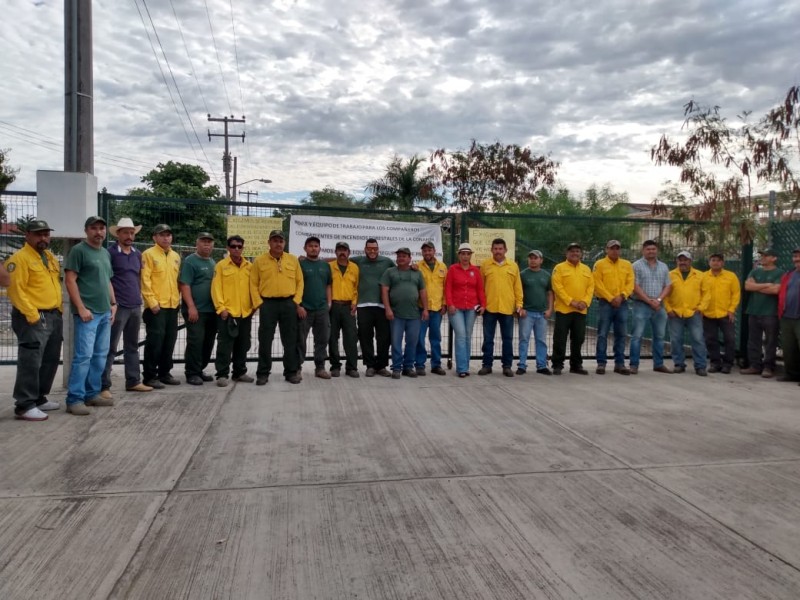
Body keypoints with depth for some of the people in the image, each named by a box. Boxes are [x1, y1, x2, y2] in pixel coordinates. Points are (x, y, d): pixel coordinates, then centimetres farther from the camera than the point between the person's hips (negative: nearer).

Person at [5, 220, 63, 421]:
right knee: (30, 362, -8)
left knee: (50, 360, 14)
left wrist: (57, 310, 15)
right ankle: (24, 406, -3)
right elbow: (16, 291, -16)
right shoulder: (20, 258, -9)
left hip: (54, 316, 9)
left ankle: (39, 398, 26)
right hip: (33, 318, -9)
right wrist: (32, 315, -20)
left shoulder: (51, 257, 17)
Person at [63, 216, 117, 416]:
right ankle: (74, 399, -4)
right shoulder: (78, 250, -6)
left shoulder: (105, 253, 17)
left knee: (100, 356, 10)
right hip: (87, 312, -8)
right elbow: (69, 281, -11)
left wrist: (113, 304, 14)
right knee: (83, 356, -9)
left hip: (105, 312, 8)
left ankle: (92, 394, 19)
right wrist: (81, 308, -16)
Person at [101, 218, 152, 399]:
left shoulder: (137, 254, 13)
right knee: (110, 348, -4)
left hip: (135, 307, 7)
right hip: (118, 307, -7)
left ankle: (133, 381, 22)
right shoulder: (110, 252, -6)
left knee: (132, 346, 14)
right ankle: (103, 386, 1)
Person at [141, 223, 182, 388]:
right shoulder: (148, 254, -6)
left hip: (172, 306, 7)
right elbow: (145, 281, -12)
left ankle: (164, 373, 21)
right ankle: (150, 376, 3)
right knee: (154, 341, -5)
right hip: (156, 307, -7)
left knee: (169, 341, 11)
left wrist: (178, 298, 12)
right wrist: (152, 302, -16)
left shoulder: (176, 256, 15)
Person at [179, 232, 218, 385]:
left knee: (208, 342, 10)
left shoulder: (213, 263, 17)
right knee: (195, 341, -7)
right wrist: (191, 307, -19)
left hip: (212, 310, 7)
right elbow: (184, 285, -12)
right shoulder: (190, 261, -5)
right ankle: (192, 373, 2)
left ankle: (200, 370, 21)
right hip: (196, 310, -7)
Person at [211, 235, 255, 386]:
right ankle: (222, 374, 4)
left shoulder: (249, 267, 10)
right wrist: (221, 308, -13)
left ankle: (240, 372, 23)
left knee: (242, 345, 12)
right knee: (225, 345, -3)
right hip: (227, 312, -4)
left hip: (245, 313, 4)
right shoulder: (221, 265, -1)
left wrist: (253, 306, 5)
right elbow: (216, 288, -6)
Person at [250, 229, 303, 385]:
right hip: (267, 304, -1)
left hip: (289, 304, 1)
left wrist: (296, 302, -2)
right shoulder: (259, 261, 3)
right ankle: (263, 373, 11)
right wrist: (259, 303, -6)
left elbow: (300, 282, 7)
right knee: (265, 340, 2)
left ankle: (291, 372, 15)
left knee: (290, 340, 6)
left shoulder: (293, 260, 7)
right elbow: (253, 284, 2)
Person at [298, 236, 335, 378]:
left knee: (322, 339, 7)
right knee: (300, 339, 2)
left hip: (322, 309, 4)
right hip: (304, 309, -4)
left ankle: (320, 367, 17)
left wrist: (329, 303, 5)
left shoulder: (325, 265, 12)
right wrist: (298, 305, -12)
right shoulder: (300, 264, -1)